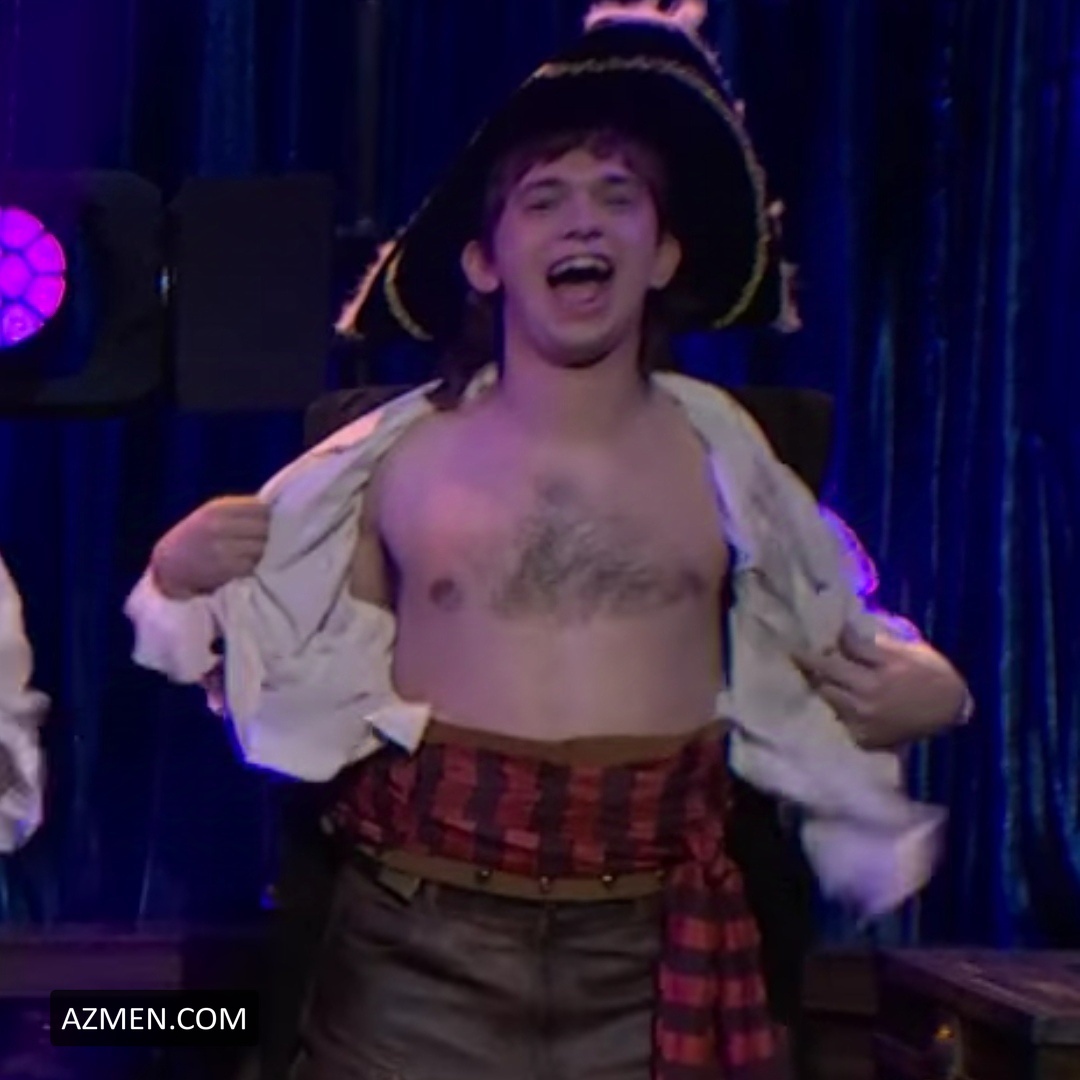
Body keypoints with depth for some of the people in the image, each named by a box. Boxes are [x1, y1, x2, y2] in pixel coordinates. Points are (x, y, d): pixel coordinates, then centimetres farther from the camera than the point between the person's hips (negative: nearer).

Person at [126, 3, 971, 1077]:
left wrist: (918, 690, 1)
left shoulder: (718, 451, 5)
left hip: (651, 948, 1)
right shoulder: (395, 460, 1)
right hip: (420, 943, -1)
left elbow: (841, 641, 20)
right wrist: (181, 583, -5)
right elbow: (290, 675, 10)